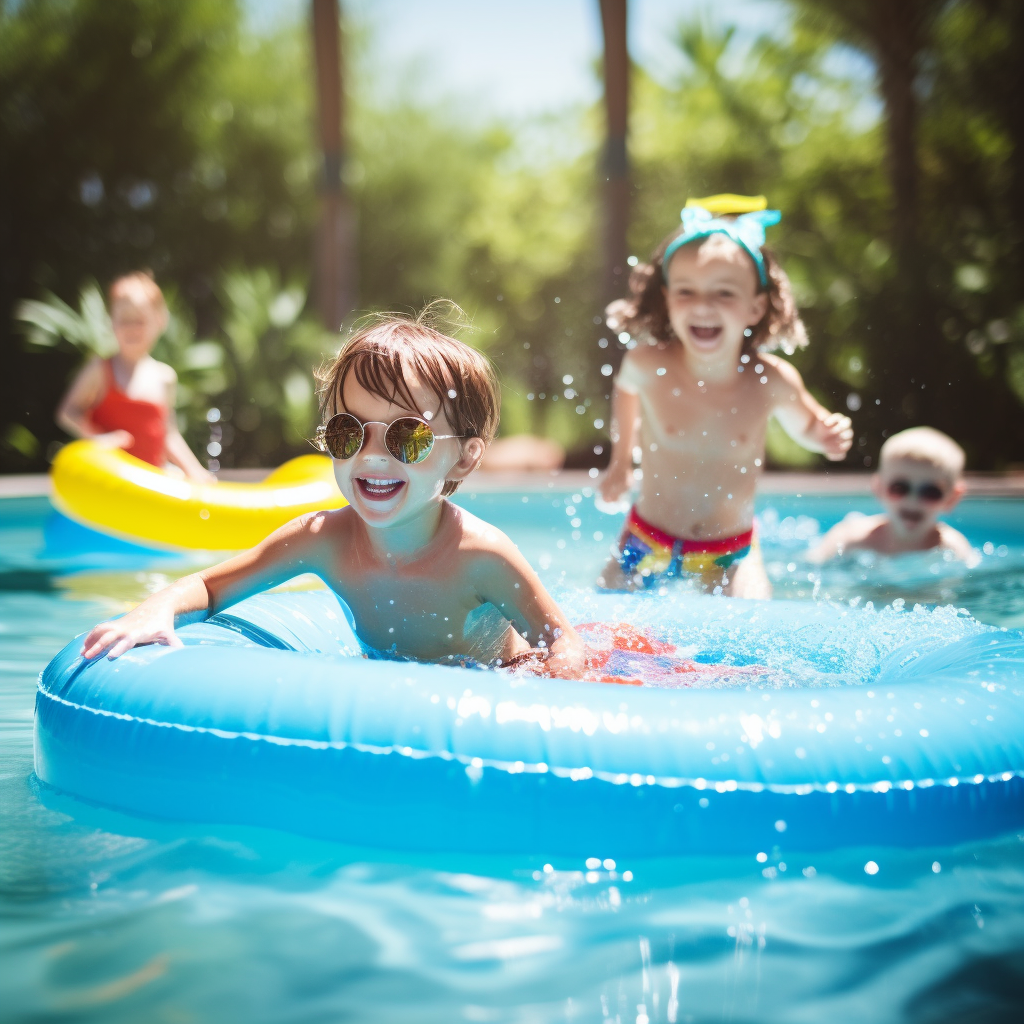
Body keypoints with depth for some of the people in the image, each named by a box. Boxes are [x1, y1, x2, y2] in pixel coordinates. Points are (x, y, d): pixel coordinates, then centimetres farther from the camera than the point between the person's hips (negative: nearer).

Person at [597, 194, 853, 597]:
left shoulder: (771, 380, -17)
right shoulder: (648, 364, -19)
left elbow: (805, 425, 5)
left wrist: (827, 435, -17)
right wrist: (621, 460, 15)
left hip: (731, 554, 0)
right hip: (647, 544, 1)